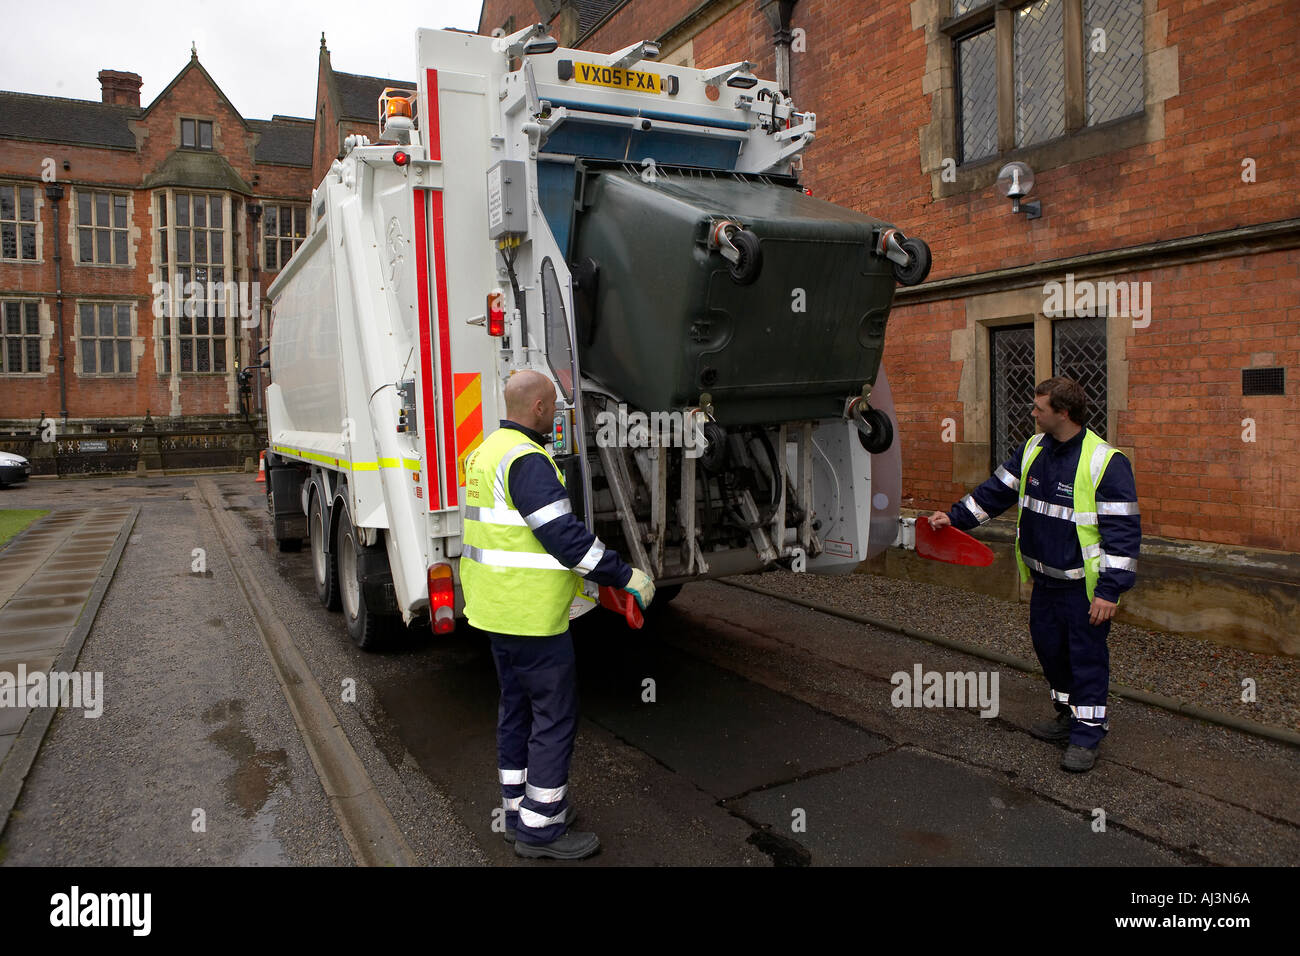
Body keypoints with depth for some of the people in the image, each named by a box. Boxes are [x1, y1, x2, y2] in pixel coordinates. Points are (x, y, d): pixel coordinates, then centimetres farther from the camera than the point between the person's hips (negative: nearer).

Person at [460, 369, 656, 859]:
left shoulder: (489, 451, 13)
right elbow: (564, 535, -25)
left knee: (518, 708, 18)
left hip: (496, 605, 10)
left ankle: (519, 811, 30)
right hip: (529, 614, -10)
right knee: (555, 716, 1)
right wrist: (625, 576, -17)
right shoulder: (526, 459, -20)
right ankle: (540, 828, 11)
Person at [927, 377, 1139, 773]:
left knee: (1086, 657, 3)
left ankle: (1087, 733, 18)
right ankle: (1069, 715, 35)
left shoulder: (1105, 462, -18)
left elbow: (1123, 531, -17)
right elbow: (997, 490, 17)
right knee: (1048, 647, 16)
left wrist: (1110, 590, -19)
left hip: (1084, 586, -7)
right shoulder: (1033, 449, 4)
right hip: (1043, 580, 7)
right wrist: (956, 517, 13)